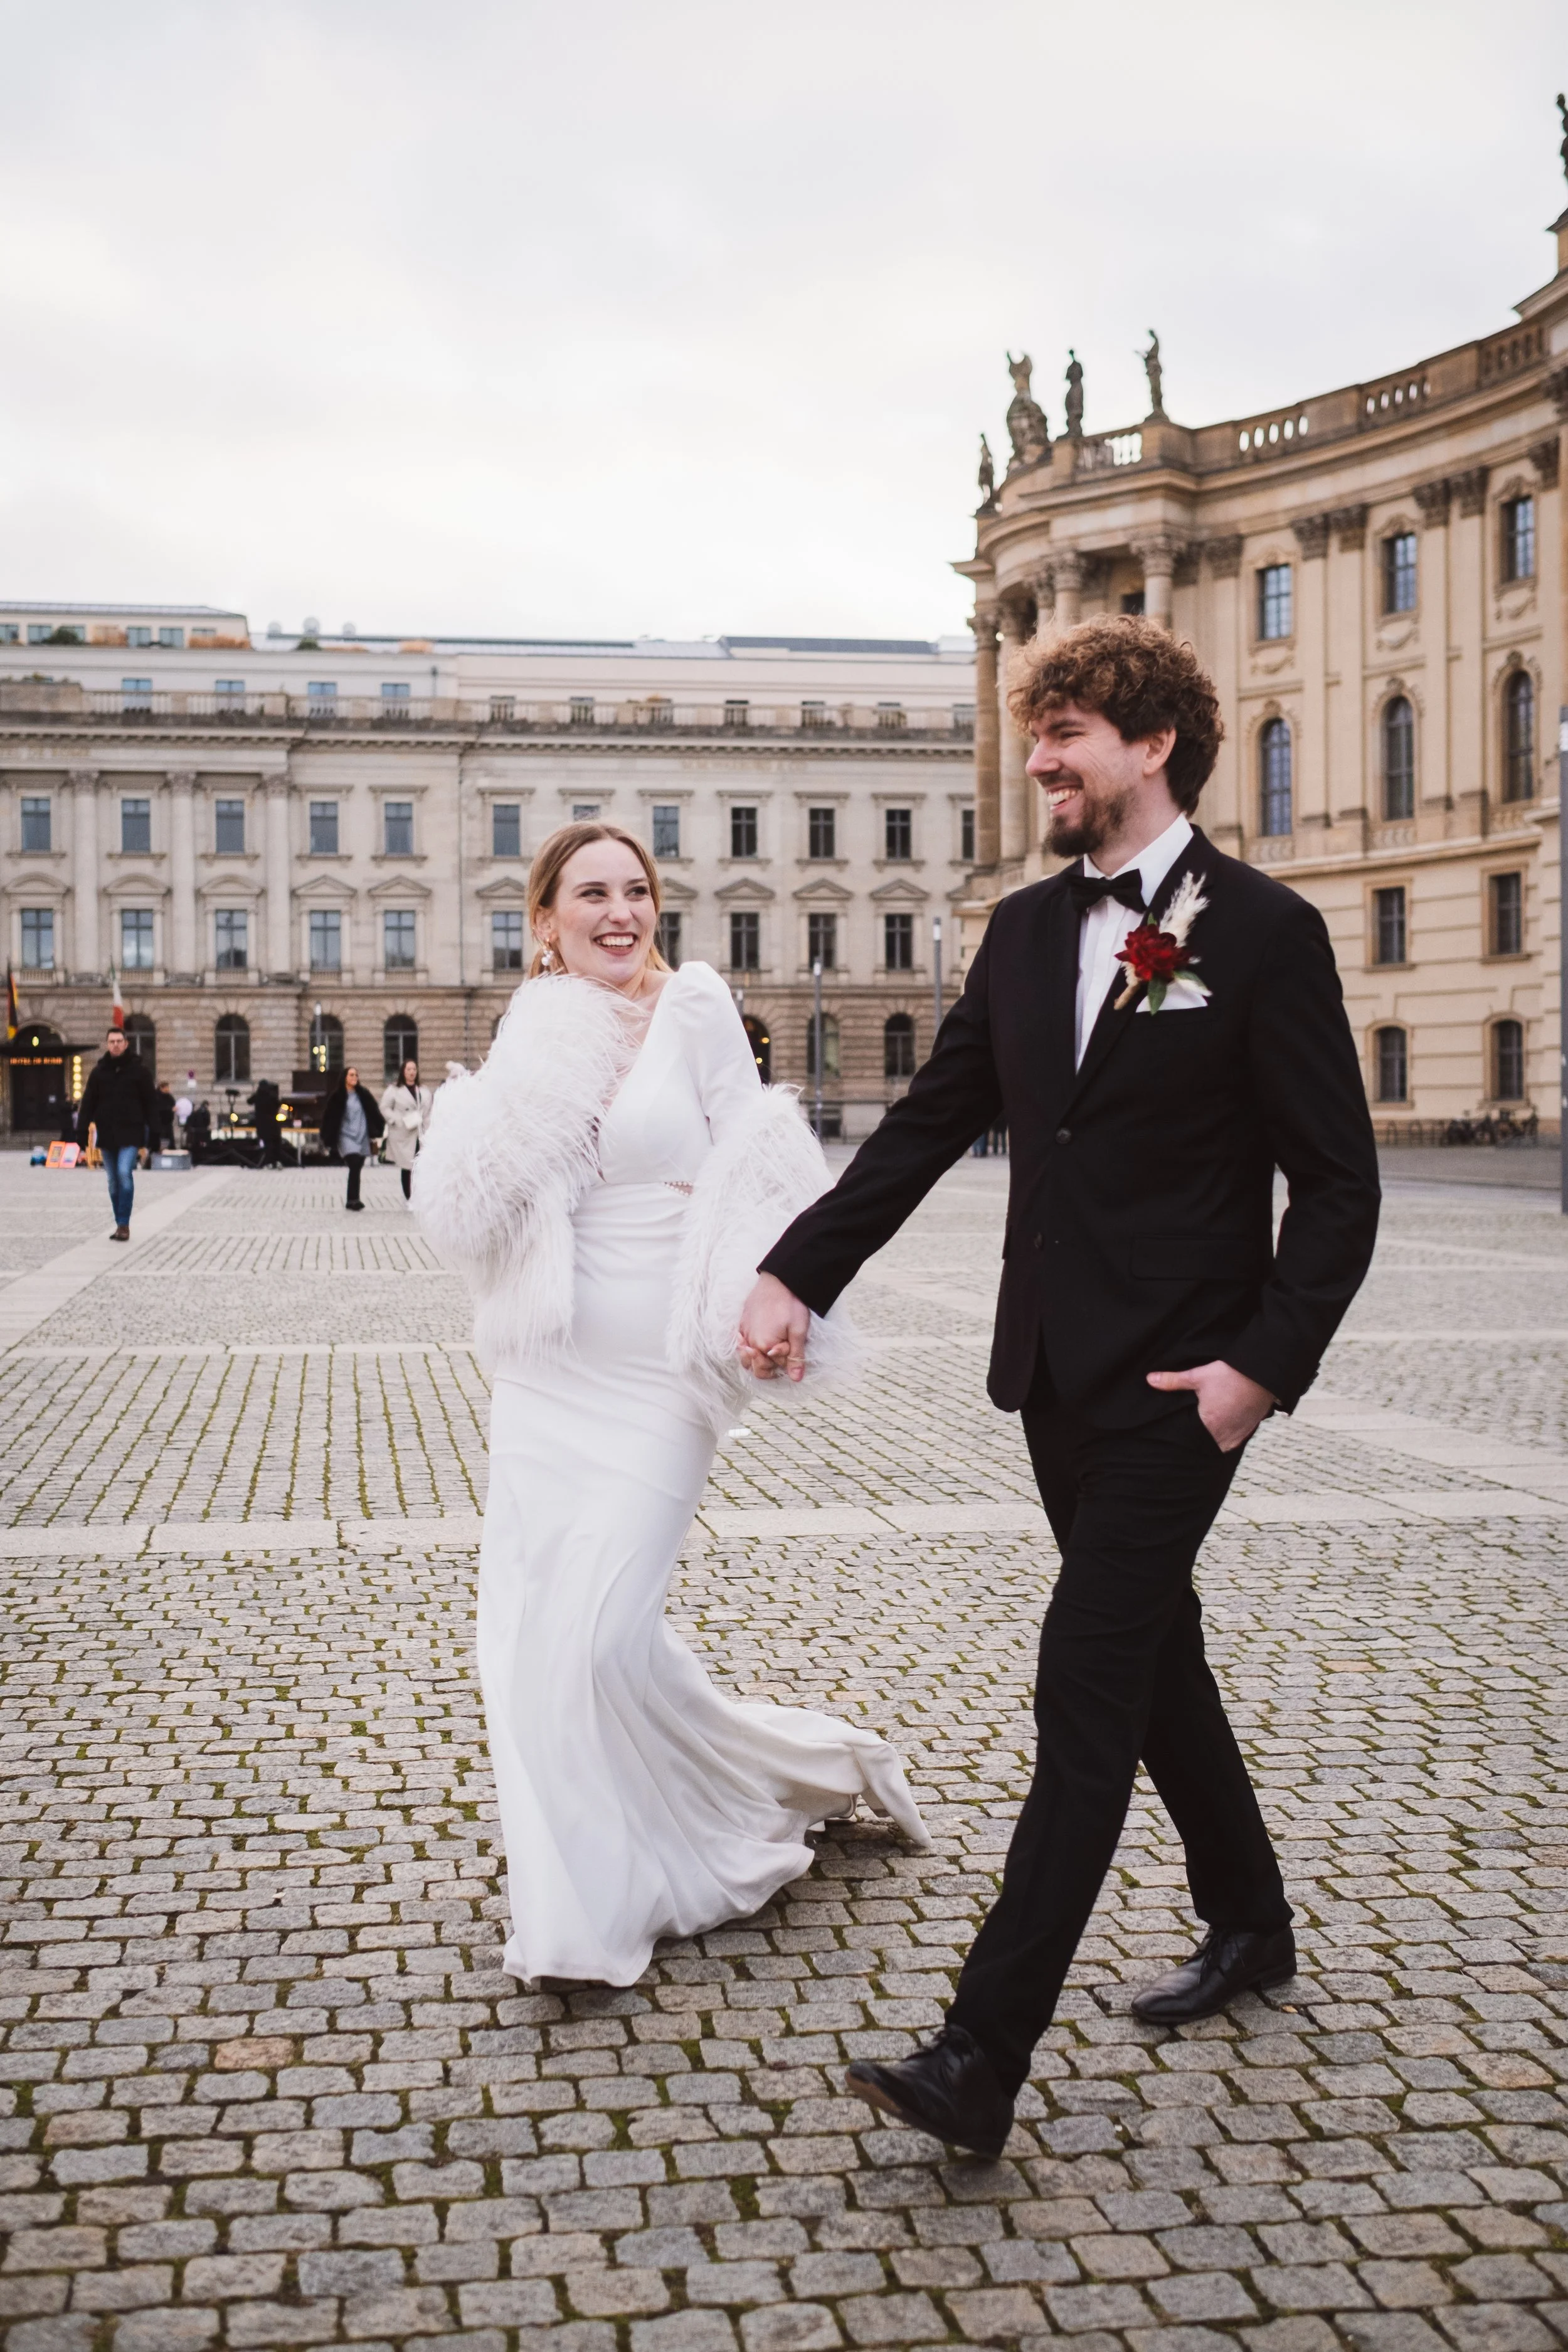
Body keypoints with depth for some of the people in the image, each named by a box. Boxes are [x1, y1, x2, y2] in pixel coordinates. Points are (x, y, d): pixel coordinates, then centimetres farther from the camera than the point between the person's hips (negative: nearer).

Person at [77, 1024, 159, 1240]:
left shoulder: (139, 1070, -1)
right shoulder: (99, 1071, 7)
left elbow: (150, 1103, 0)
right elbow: (87, 1103, 7)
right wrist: (82, 1131, -1)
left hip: (131, 1134, -4)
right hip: (107, 1135, 4)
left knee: (125, 1174, -18)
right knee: (114, 1181, 9)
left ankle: (124, 1224, -12)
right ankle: (120, 1225, 18)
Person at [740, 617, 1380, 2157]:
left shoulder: (1264, 933, -9)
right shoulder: (1027, 930, 9)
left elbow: (1337, 1185, -9)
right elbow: (926, 1126, 11)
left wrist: (1265, 1365, -19)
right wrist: (797, 1274, 2)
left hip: (1177, 1383, -7)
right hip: (1056, 1369, 7)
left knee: (1085, 1687, -9)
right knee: (1152, 1659, 19)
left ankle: (981, 2059, -7)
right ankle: (1248, 1924, 40)